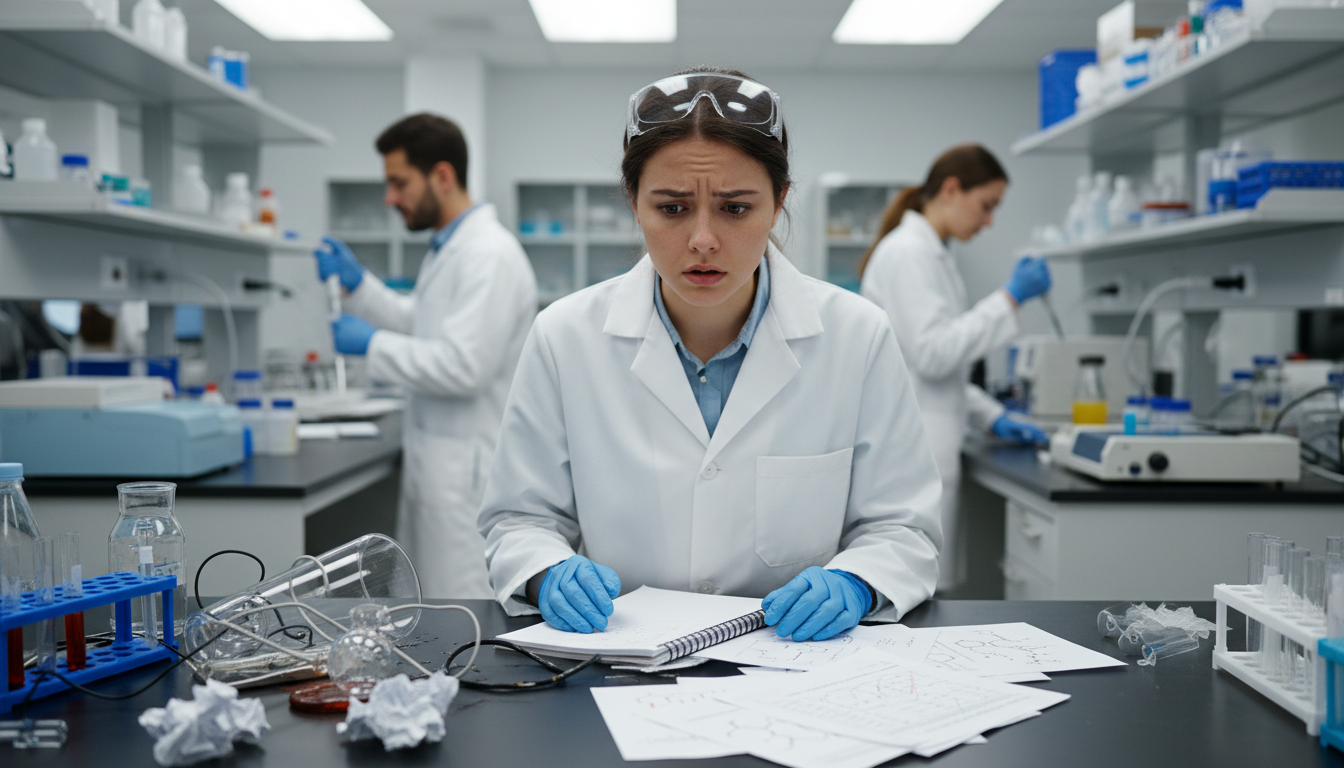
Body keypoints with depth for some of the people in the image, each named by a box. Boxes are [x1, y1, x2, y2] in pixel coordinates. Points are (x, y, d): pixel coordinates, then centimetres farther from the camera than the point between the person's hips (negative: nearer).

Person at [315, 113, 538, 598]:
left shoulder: (491, 254, -17)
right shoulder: (448, 249, 16)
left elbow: (465, 365, -25)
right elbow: (420, 326, 27)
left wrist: (373, 344, -15)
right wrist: (358, 283, 14)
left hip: (467, 472, -10)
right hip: (438, 466, 11)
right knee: (425, 601, 16)